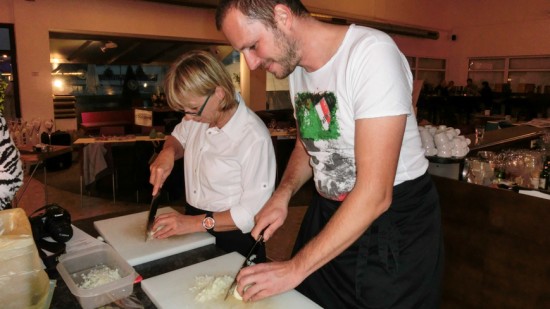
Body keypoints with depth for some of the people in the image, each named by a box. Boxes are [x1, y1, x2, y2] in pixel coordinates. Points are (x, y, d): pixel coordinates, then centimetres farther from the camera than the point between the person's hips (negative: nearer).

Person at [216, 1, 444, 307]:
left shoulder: (372, 52, -24)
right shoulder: (296, 65, -1)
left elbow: (375, 194, -27)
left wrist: (295, 269, -21)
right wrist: (283, 193, -5)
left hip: (397, 220, -6)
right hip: (329, 212, 6)